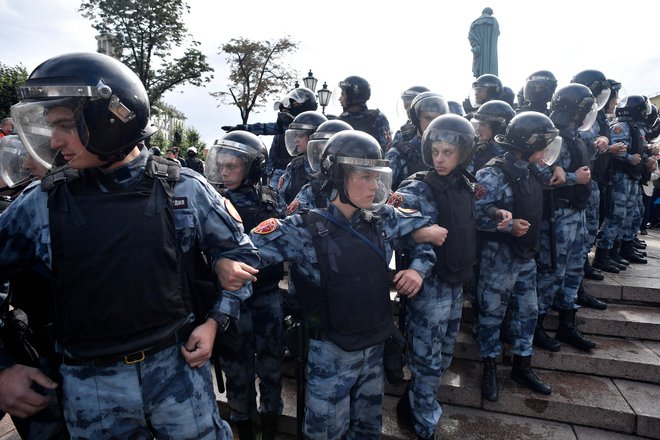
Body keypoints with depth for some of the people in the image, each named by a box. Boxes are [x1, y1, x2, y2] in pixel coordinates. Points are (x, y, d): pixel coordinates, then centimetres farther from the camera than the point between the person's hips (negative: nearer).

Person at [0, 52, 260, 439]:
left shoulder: (184, 189, -9)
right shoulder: (41, 203, -5)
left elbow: (240, 252, 0)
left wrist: (214, 321, -8)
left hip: (178, 365, -1)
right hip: (90, 384, 2)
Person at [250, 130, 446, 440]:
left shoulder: (383, 218, -5)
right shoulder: (306, 230, -20)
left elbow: (424, 226, 10)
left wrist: (419, 267, -3)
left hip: (375, 345, 5)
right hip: (333, 352, -4)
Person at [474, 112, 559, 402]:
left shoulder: (530, 172, 8)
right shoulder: (494, 174, -18)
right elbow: (476, 214, -24)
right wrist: (509, 225, -25)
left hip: (526, 256, 8)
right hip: (499, 257, -8)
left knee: (527, 311, 16)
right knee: (492, 312, 6)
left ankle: (522, 366, 33)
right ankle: (489, 368, 24)